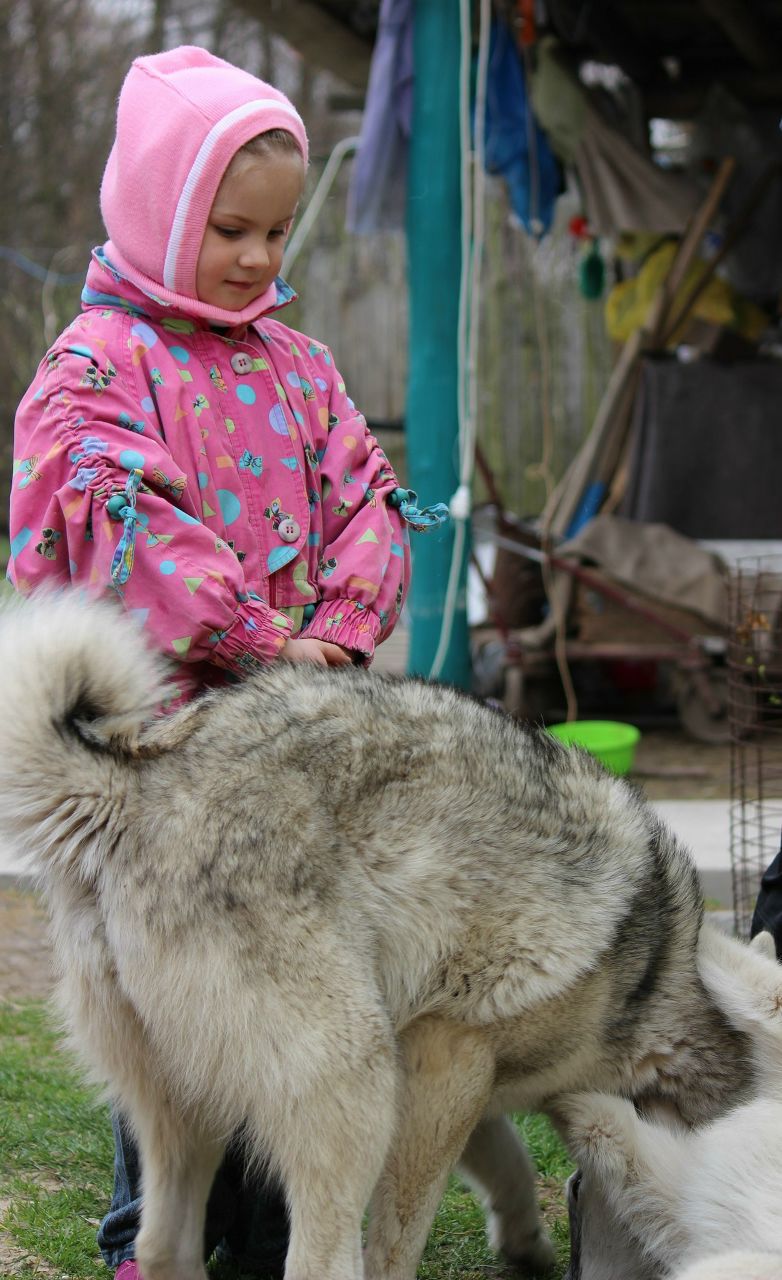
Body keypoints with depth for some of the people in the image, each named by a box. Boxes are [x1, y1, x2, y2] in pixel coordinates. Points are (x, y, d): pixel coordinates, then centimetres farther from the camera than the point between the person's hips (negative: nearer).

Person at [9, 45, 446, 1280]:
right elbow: (129, 525, -16)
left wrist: (336, 634, -7)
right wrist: (261, 643, -18)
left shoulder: (295, 363, 14)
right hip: (160, 725, -5)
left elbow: (366, 500, 10)